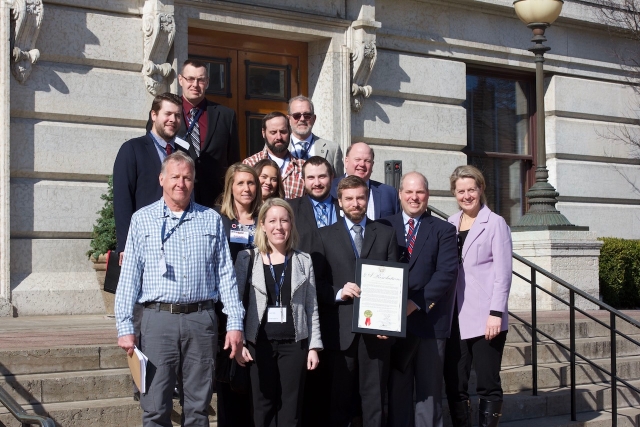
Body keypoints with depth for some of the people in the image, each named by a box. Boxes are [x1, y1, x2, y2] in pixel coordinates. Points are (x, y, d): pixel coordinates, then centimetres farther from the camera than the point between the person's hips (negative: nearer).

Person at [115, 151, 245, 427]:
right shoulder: (142, 219, 7)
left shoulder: (211, 220, 11)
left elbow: (226, 274, 9)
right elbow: (129, 277, 4)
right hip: (159, 319, -1)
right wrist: (125, 327, -3)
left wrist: (235, 322, 1)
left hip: (201, 319, 1)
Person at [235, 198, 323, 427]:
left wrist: (314, 346, 1)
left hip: (294, 342, 1)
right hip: (260, 343, -1)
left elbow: (311, 307, 5)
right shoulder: (247, 259, 2)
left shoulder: (303, 261, 5)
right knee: (263, 407, 6)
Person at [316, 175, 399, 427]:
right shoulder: (325, 235, 8)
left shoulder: (386, 234, 12)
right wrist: (338, 293, -14)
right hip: (341, 328, -1)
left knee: (375, 397, 3)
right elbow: (317, 282, 4)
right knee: (340, 399, 4)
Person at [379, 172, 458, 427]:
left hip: (429, 320, -1)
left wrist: (417, 303, -16)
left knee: (429, 390, 4)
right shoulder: (384, 228, 10)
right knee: (397, 389, 6)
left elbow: (447, 272, -6)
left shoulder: (443, 230, 6)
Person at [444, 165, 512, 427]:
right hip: (456, 319, 5)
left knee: (488, 385, -1)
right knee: (454, 385, 4)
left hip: (485, 318, -5)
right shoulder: (450, 224, 13)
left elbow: (503, 273, -6)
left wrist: (496, 313, -14)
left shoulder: (494, 223, -2)